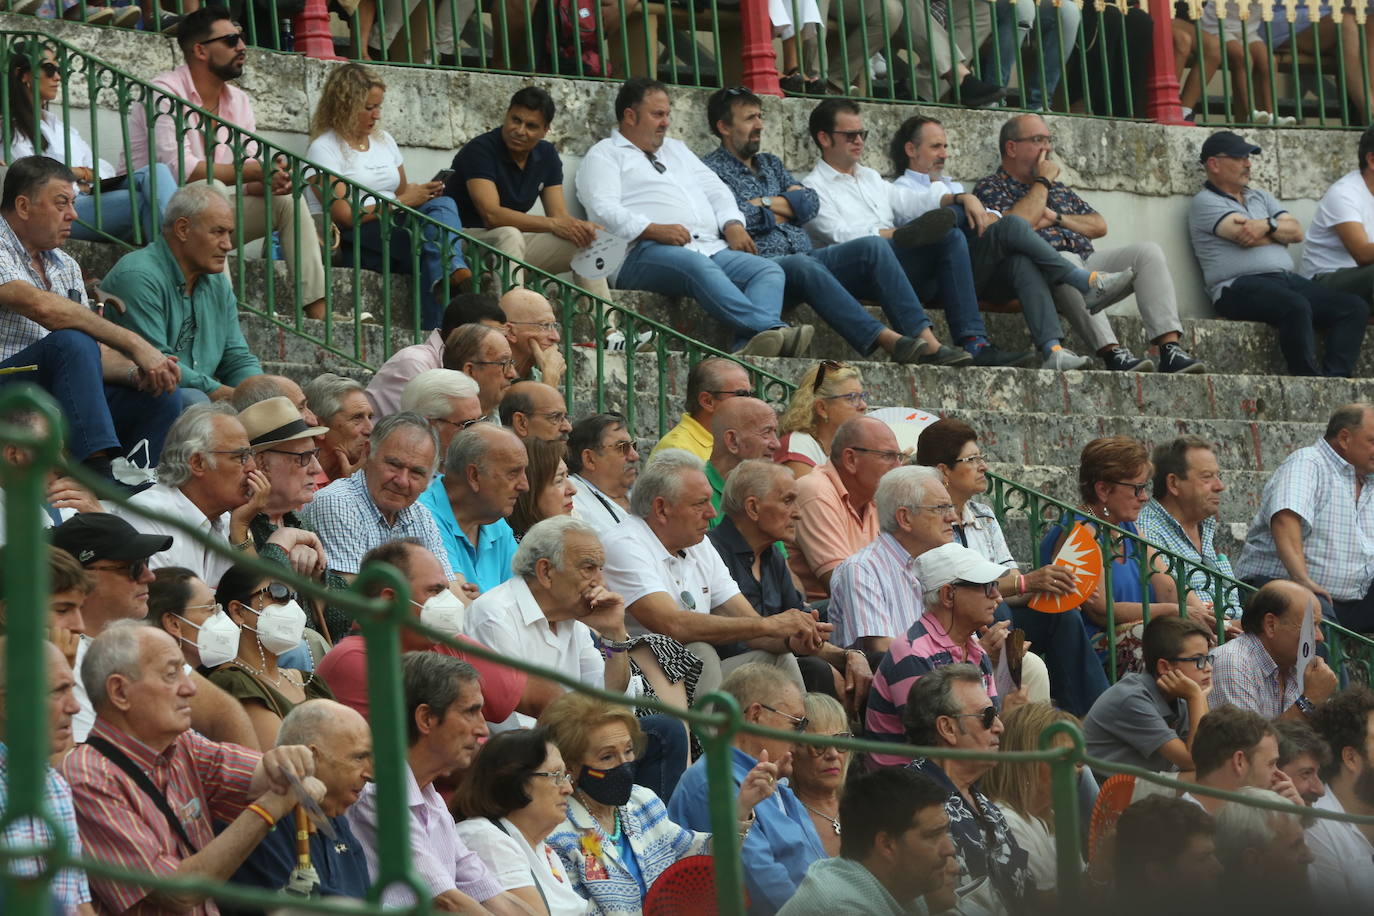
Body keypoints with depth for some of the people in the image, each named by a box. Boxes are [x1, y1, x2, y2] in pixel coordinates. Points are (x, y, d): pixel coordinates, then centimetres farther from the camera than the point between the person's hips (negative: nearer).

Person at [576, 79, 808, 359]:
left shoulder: (676, 149, 35)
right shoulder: (604, 156, 13)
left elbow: (715, 190, 29)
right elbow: (605, 212, -4)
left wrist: (732, 225, 6)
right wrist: (654, 230, -20)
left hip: (711, 247, 7)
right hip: (646, 252, -7)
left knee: (769, 271, -21)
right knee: (699, 267, -40)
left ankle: (748, 347, -48)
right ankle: (773, 330, -55)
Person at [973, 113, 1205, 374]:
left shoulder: (1058, 187, 33)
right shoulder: (990, 188, 11)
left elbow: (1099, 226, 23)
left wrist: (1056, 218, 6)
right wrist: (1042, 182, 3)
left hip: (1087, 260, 7)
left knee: (1147, 251, -16)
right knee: (1066, 260, -40)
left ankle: (1170, 350, -30)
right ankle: (1113, 353, -50)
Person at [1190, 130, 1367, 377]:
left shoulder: (1260, 196, 27)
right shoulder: (1205, 203, 4)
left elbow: (1297, 231, 14)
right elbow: (1245, 236, -10)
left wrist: (1267, 226, -7)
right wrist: (1280, 232, 9)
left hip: (1287, 279, 8)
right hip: (1240, 288, -8)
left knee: (1354, 307, -13)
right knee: (1296, 307, -38)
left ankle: (1334, 376, -29)